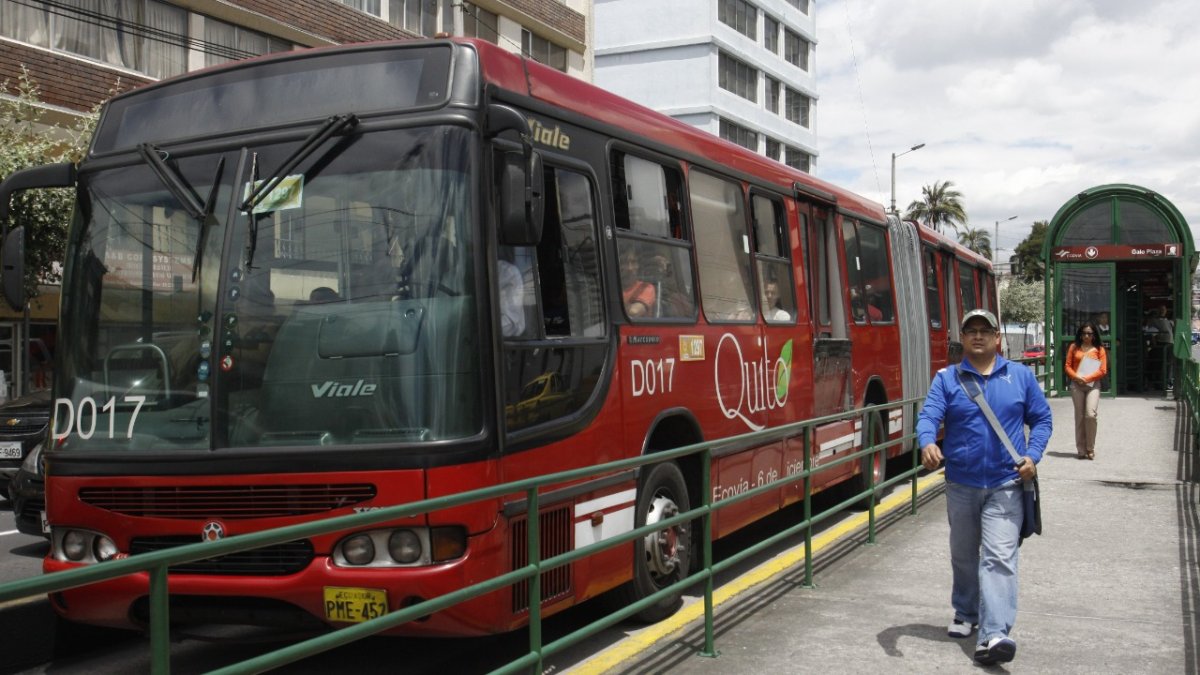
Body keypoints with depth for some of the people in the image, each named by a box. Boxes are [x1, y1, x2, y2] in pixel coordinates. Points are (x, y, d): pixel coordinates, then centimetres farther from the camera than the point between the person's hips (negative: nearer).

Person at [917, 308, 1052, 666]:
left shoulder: (1021, 375, 4)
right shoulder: (946, 378, 1)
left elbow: (1041, 419, 9)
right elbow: (928, 415, -12)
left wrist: (1033, 455, -8)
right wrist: (927, 443, -34)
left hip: (1005, 485, -1)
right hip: (961, 484, 2)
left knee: (999, 558, -13)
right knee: (963, 555, 16)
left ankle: (993, 634, -18)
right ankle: (966, 614, 37)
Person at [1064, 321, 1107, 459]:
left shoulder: (1099, 349, 5)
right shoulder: (1074, 347, 10)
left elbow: (1103, 370, -1)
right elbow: (1067, 366, 7)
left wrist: (1087, 378, -12)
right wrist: (1076, 377, -12)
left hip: (1092, 384, -2)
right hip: (1076, 385, 2)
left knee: (1090, 415, -15)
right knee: (1079, 416, 3)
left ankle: (1090, 448, -1)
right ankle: (1081, 449, 9)